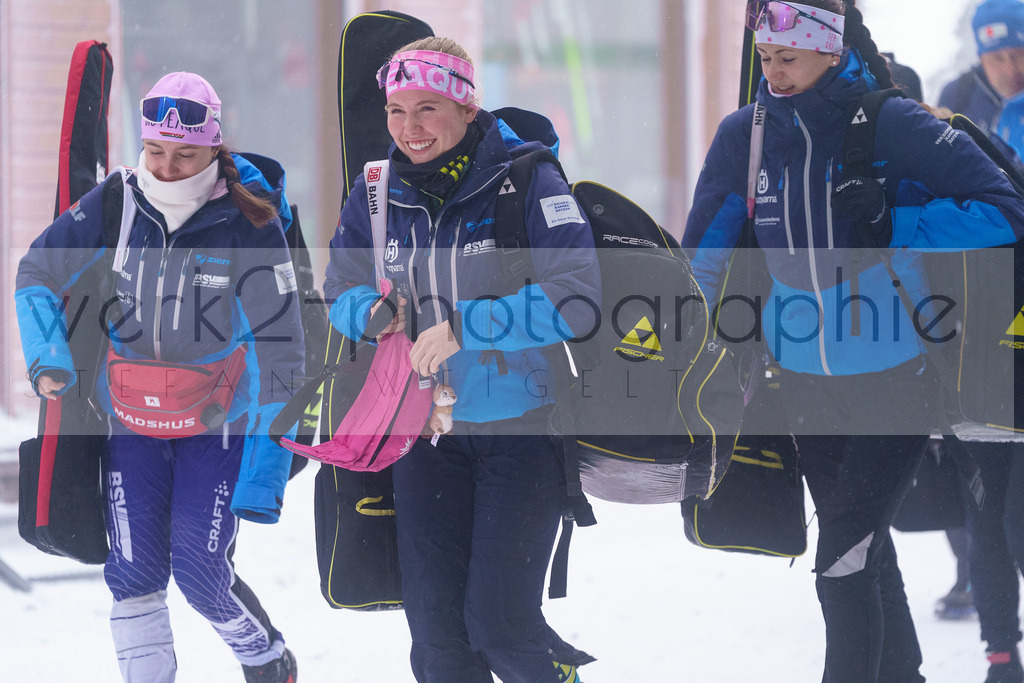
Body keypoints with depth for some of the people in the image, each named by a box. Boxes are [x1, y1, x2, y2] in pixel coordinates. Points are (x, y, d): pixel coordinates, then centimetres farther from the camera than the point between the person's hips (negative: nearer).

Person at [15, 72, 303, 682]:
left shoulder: (249, 227, -18)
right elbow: (38, 273, 6)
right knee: (135, 573, -4)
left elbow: (279, 355, -15)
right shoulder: (115, 206, -10)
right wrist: (47, 356, -10)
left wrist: (267, 470, -19)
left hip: (217, 424, -3)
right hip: (131, 422, 3)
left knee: (200, 572, -10)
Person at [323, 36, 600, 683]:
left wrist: (462, 326, -28)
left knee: (499, 621, -9)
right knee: (434, 623, 3)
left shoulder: (528, 180, -14)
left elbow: (576, 296, -23)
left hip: (522, 424, -5)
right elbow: (343, 289, 12)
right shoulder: (379, 193, 2)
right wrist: (375, 311, -12)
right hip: (428, 428, 5)